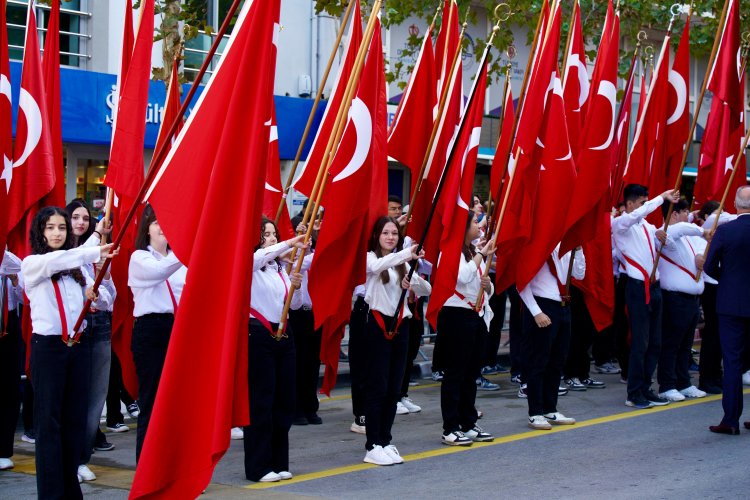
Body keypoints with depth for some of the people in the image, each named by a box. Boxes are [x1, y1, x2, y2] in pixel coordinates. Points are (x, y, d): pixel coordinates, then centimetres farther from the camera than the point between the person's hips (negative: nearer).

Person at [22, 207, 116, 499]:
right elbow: (54, 261, -24)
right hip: (48, 346, -5)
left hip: (77, 347, 5)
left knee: (75, 419, 6)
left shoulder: (76, 268, 16)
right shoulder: (32, 264, 0)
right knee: (49, 421, -4)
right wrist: (94, 253, -35)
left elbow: (106, 302, 13)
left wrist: (96, 294, -10)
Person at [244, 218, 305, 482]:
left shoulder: (280, 268, 14)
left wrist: (296, 287, -7)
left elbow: (295, 305, 13)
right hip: (257, 335, -7)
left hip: (283, 335, 7)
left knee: (284, 401, 8)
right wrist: (288, 244, -38)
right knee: (260, 402, -3)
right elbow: (259, 257, -30)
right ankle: (258, 467, 3)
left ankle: (279, 463, 18)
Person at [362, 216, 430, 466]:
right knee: (377, 386, -5)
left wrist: (415, 281, -17)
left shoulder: (403, 263, 13)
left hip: (400, 324, 6)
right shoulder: (370, 258, -3)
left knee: (393, 388, 8)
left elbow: (427, 290, 6)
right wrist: (405, 254, -44)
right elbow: (379, 266, -28)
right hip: (378, 324, -6)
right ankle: (373, 446, -2)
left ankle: (385, 442, 16)